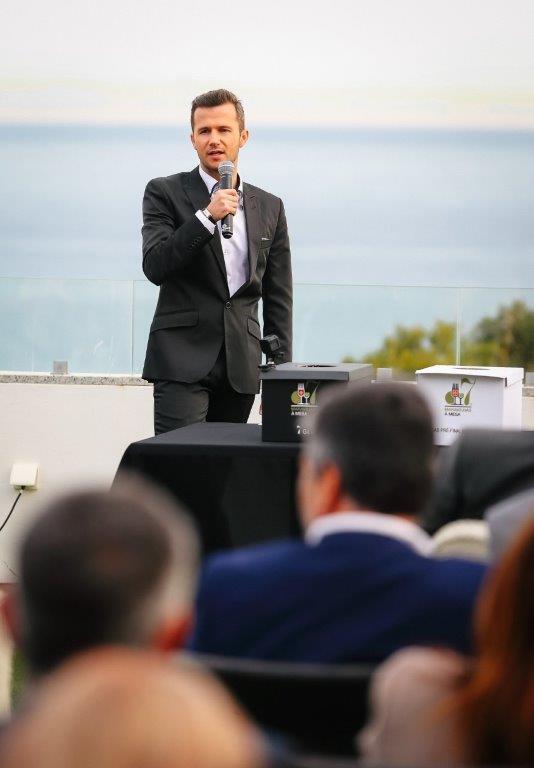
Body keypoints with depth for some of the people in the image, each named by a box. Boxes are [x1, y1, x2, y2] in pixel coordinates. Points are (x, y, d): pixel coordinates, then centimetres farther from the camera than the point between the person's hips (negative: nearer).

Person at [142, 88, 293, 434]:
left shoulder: (270, 207, 14)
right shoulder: (165, 193, 4)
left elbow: (278, 300, 15)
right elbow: (155, 266, -9)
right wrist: (208, 216, -17)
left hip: (241, 367, 4)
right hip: (183, 362, -4)